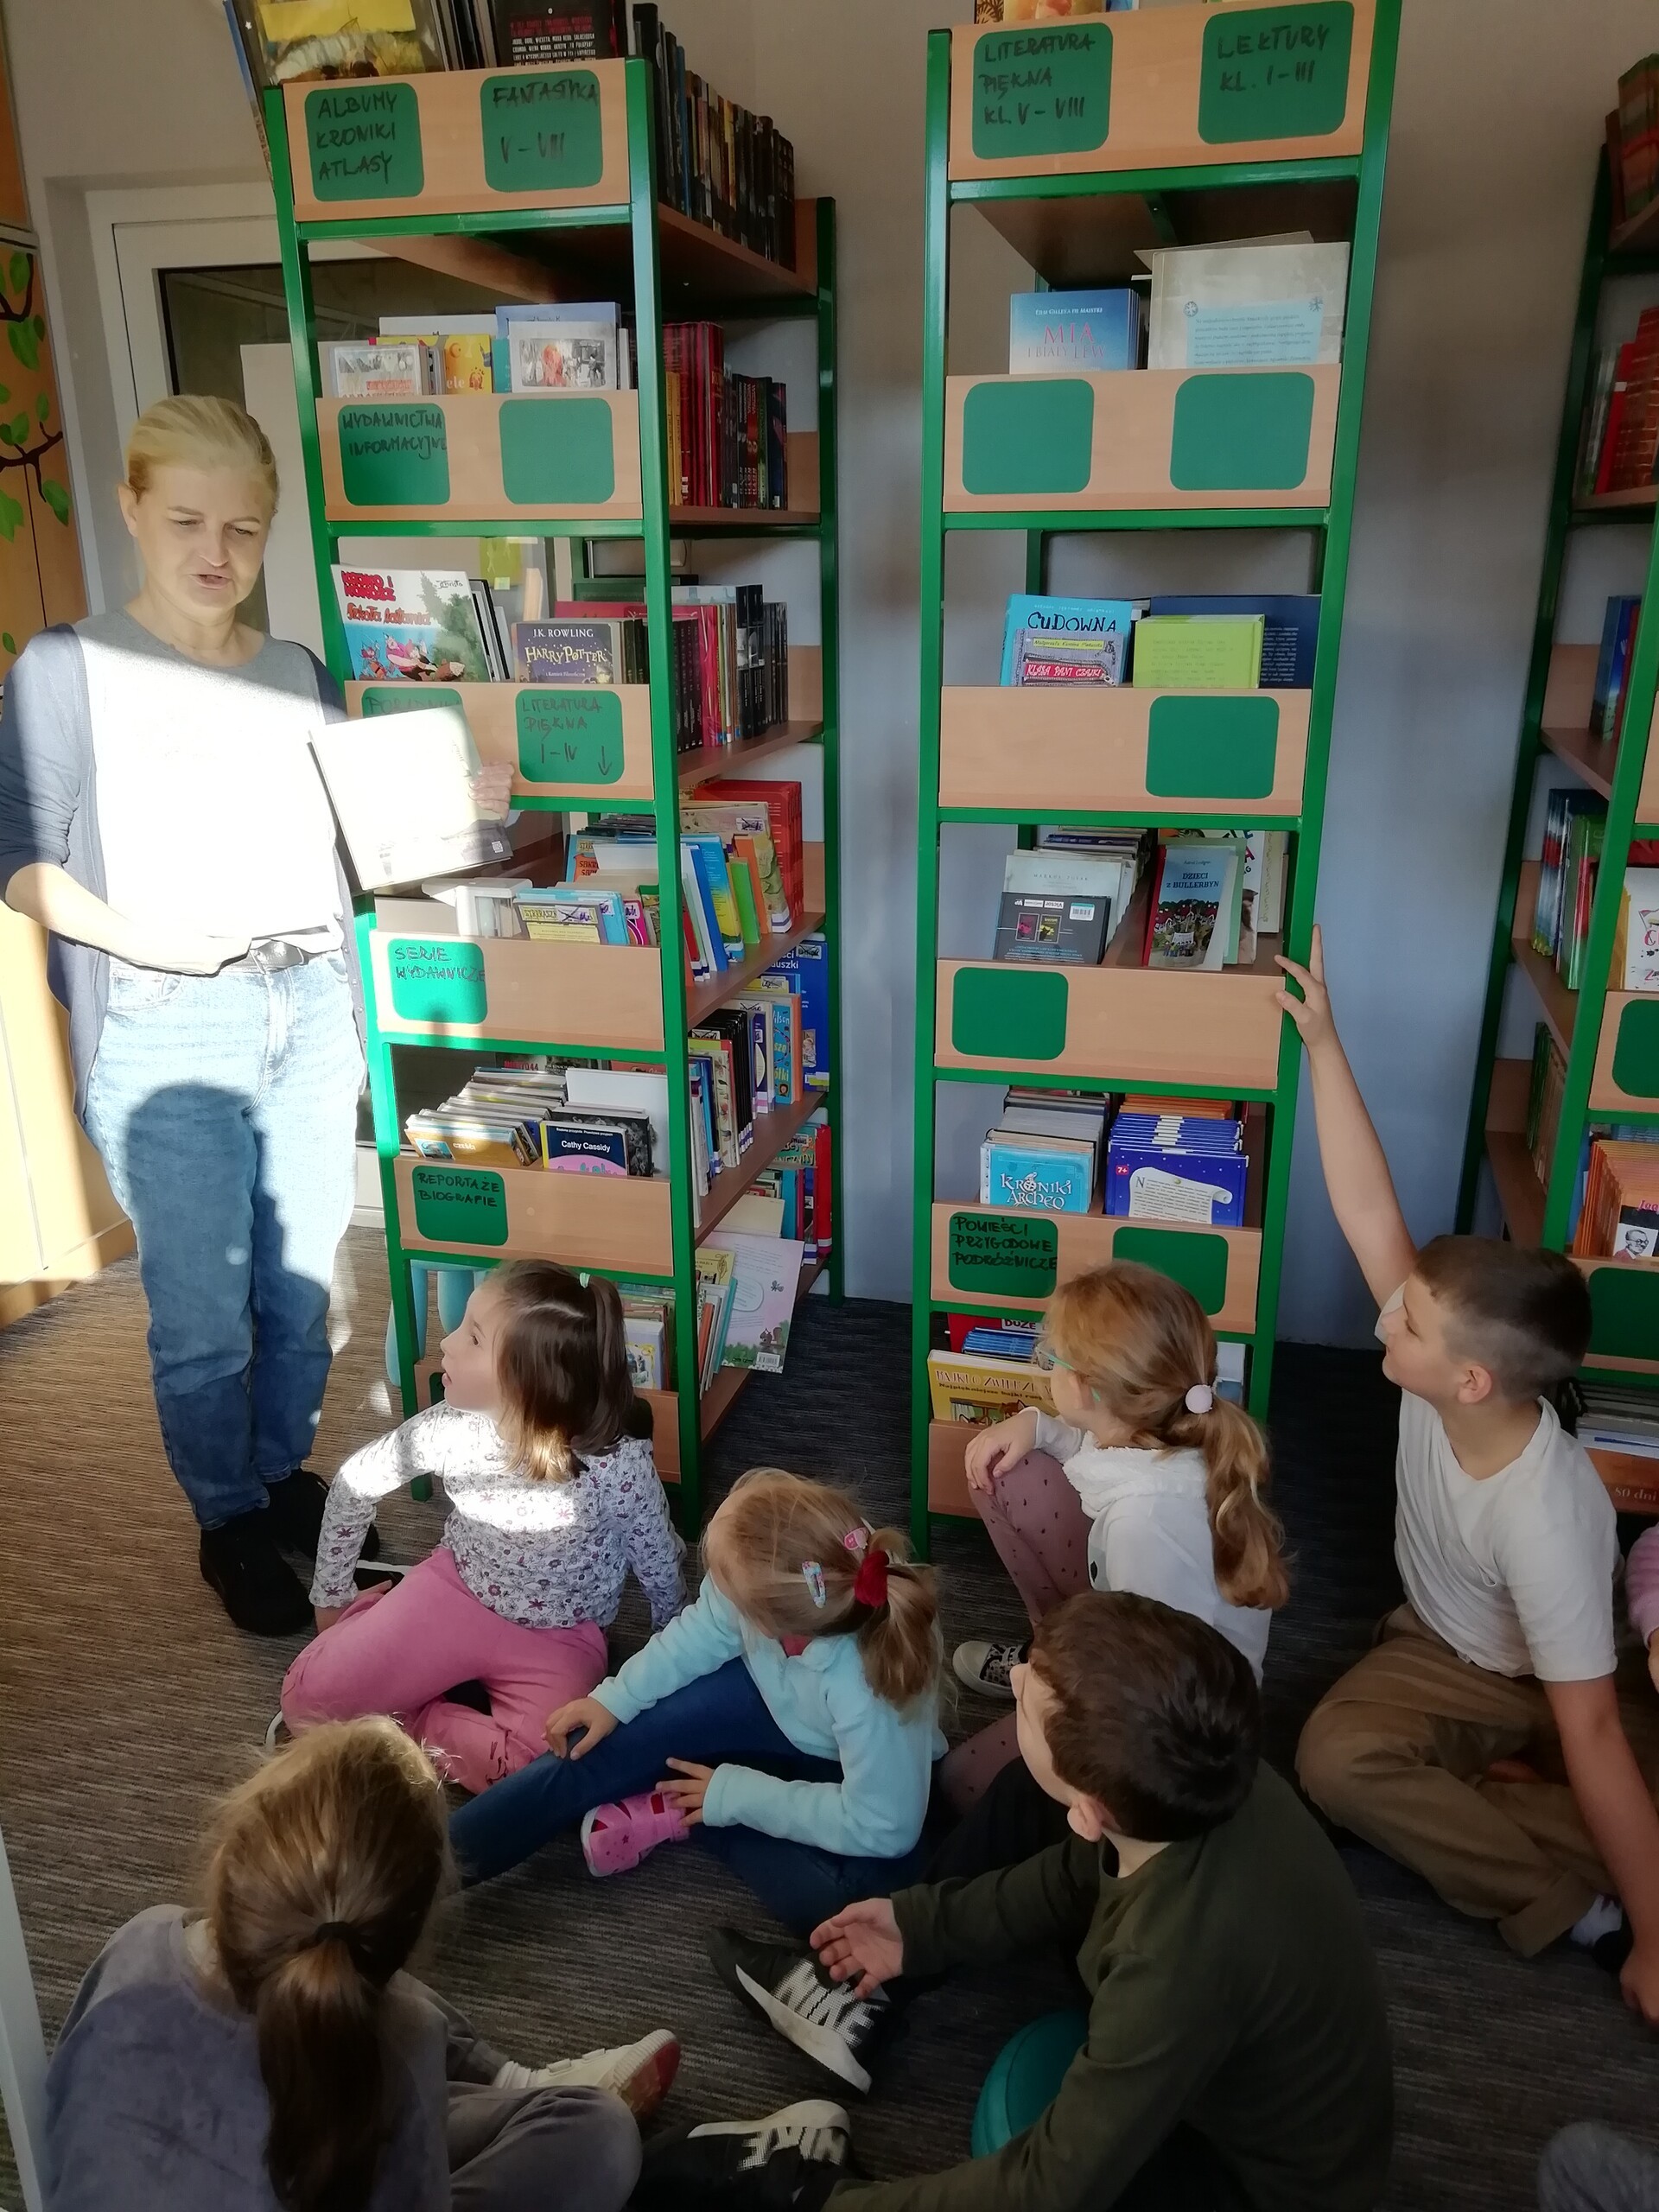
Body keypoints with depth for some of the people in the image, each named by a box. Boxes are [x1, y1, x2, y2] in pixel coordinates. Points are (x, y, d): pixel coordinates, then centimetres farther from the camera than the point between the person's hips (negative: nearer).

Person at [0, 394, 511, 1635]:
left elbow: (346, 838, 15)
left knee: (302, 1288, 13)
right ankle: (228, 1523, 26)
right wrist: (133, 936, -19)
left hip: (312, 1012, 4)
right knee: (204, 1314, 4)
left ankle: (286, 1477, 35)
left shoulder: (301, 674, 12)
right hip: (166, 1032, -4)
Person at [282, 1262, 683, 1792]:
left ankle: (408, 1724, -5)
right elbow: (353, 1486, 0)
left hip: (559, 1639, -2)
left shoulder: (620, 1466, -30)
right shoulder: (448, 1430, -21)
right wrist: (331, 1596, 10)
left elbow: (661, 1569, -11)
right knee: (308, 1697, -12)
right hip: (455, 1589, 2)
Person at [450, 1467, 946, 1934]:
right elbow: (703, 1632, -11)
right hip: (771, 1698, 4)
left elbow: (884, 1828, -31)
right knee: (615, 1741, -12)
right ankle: (449, 1854, 2)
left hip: (869, 1772, -3)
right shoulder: (776, 1580, -33)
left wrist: (734, 1795, -24)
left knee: (817, 1893, -29)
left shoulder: (867, 1696, -44)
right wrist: (613, 1698, -13)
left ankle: (672, 1813, -6)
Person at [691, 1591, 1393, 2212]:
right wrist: (922, 1925, 3)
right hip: (1226, 2050, 7)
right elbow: (1084, 1871, 0)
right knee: (1016, 1799, 6)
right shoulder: (1202, 1775, -24)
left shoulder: (1182, 1959, -43)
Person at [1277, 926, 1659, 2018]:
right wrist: (1323, 1042, -23)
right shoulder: (1444, 1360, -24)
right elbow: (1370, 1210, -24)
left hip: (1562, 1683, -4)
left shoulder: (1545, 1515, -38)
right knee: (1336, 1756, -26)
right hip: (1443, 1649, 4)